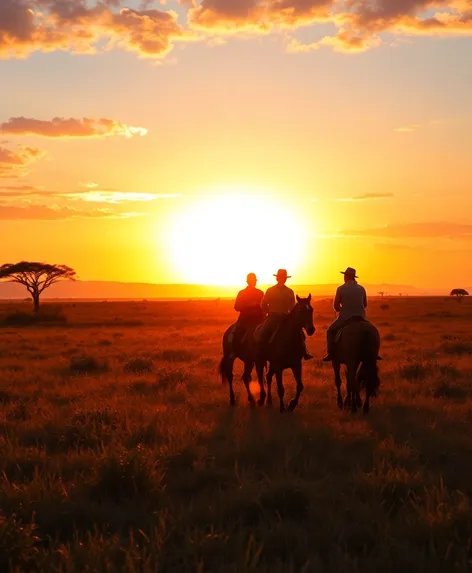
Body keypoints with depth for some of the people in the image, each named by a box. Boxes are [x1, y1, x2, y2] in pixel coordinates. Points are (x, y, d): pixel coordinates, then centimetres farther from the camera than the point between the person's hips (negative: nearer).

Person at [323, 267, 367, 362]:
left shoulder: (341, 289, -10)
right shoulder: (361, 289, 2)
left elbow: (336, 306, -5)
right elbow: (365, 305, 12)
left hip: (345, 317, -3)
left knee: (330, 331, 20)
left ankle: (331, 353, 8)